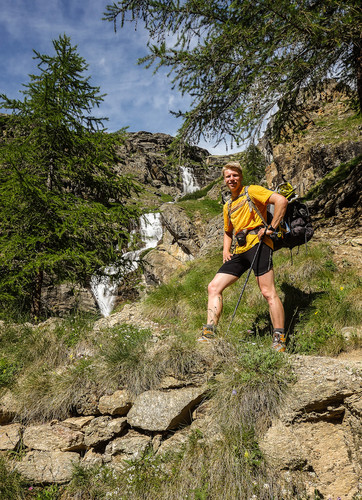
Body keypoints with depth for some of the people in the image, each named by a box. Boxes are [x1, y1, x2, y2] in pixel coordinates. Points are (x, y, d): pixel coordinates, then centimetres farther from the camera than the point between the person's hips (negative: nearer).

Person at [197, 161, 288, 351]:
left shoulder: (252, 191, 4)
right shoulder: (228, 206, 25)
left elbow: (281, 200, -8)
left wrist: (271, 227, -11)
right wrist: (226, 250, 18)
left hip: (257, 243, -7)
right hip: (240, 251, 8)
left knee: (268, 292, -11)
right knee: (214, 287, -2)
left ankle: (279, 341, -4)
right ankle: (208, 335, -2)